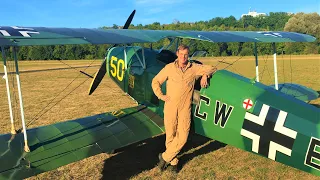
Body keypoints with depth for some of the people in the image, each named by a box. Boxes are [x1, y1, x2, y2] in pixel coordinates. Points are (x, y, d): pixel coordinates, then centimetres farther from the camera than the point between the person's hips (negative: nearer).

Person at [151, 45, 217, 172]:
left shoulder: (194, 68, 3)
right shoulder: (169, 68, 2)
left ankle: (165, 157, 14)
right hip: (170, 107, 0)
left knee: (182, 136, -5)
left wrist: (205, 75, -5)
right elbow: (155, 81, 9)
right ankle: (173, 161, 25)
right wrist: (161, 96, -1)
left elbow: (212, 68, 14)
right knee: (170, 135, 5)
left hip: (185, 108, 1)